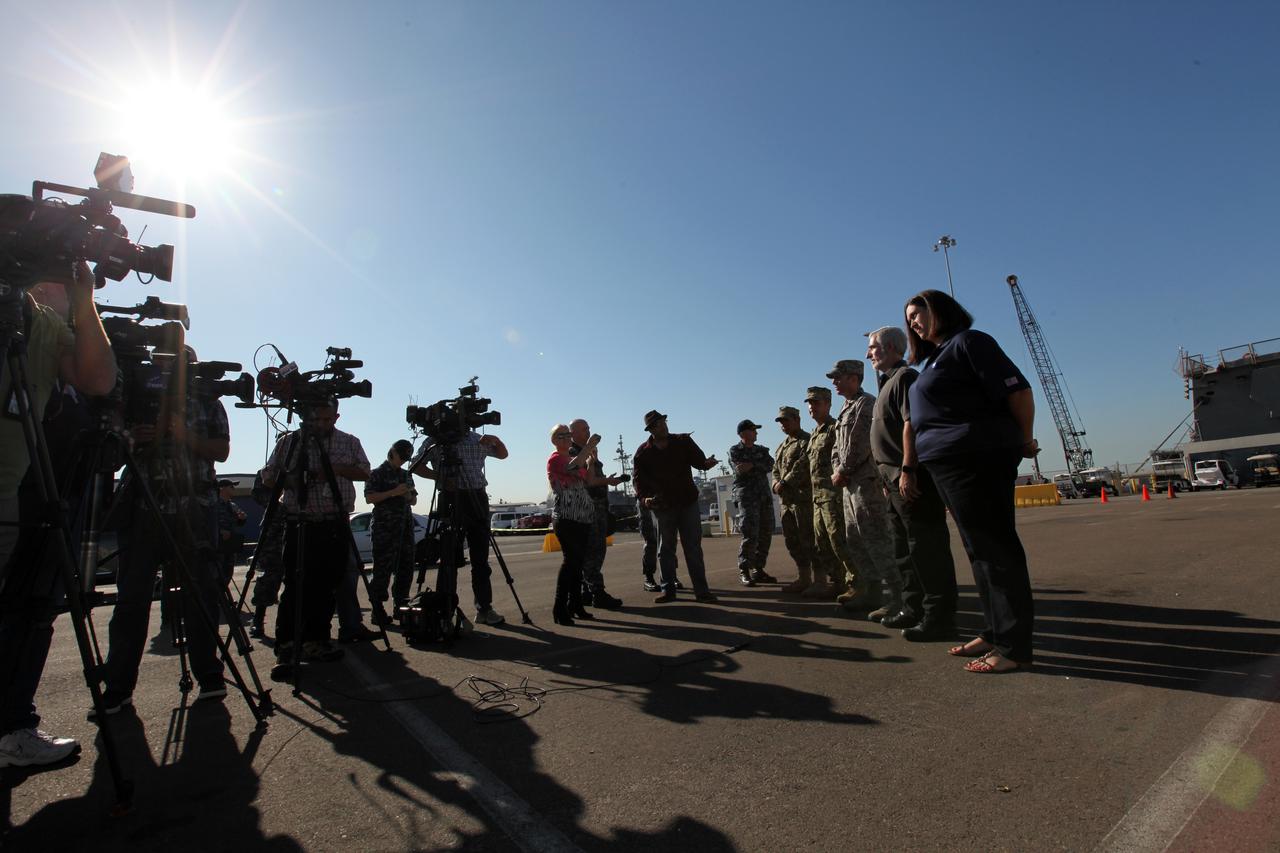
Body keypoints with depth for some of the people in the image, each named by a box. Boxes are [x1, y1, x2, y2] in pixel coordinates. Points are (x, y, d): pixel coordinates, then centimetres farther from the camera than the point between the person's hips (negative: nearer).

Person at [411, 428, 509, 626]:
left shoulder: (476, 439, 15)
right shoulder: (434, 442, 10)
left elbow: (502, 454, 22)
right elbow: (417, 467, 4)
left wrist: (495, 440, 1)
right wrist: (439, 476, -11)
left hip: (477, 498, 2)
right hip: (450, 499, -2)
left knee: (480, 558, 1)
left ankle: (484, 607, 5)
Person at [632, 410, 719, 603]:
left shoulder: (683, 441, 0)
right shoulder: (643, 452, -2)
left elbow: (698, 460, -8)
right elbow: (638, 479, -1)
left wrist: (706, 463, -32)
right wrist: (643, 498, -20)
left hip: (688, 502, 0)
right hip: (662, 506, 0)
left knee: (693, 548, 2)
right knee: (665, 549, 7)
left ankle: (701, 590, 7)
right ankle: (668, 589, 19)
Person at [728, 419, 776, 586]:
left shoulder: (762, 450, 17)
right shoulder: (734, 451, 3)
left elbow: (770, 466, -2)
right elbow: (739, 470, -14)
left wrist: (752, 465, -14)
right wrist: (759, 466, -10)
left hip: (765, 496, 6)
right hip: (746, 497, -6)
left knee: (765, 534, 5)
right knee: (750, 535, -13)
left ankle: (758, 570, 15)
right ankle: (744, 572, -5)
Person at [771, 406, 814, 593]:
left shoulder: (806, 441, -5)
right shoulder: (781, 446, 22)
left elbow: (802, 466, -17)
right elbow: (776, 469, 22)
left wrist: (784, 483, -17)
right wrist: (776, 484, 2)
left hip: (803, 497, -9)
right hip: (786, 499, 9)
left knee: (808, 540, -7)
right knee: (792, 540, 11)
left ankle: (818, 580, 0)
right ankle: (804, 578, 20)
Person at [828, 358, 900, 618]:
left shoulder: (866, 404, -9)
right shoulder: (846, 409, 20)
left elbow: (858, 445, -18)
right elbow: (837, 446, 20)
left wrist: (842, 472, -10)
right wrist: (837, 470, 3)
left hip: (866, 481, -10)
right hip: (850, 484, 10)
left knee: (876, 541, -11)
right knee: (855, 541, 13)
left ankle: (895, 600, -6)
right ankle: (872, 593, 22)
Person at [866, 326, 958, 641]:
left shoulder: (905, 377, -8)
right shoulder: (888, 382, 22)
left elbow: (911, 423, -20)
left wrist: (907, 470, -27)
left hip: (911, 478, -11)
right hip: (897, 480, 11)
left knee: (926, 547, -6)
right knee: (905, 548, 16)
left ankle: (938, 619, 0)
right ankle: (914, 610, 26)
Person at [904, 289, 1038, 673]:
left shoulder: (968, 341, -6)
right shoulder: (937, 357, 22)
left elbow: (1017, 389, -14)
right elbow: (917, 420, 19)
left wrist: (1024, 441, -5)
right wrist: (908, 466, 15)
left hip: (976, 460, -10)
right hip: (949, 466, 10)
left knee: (995, 548, -5)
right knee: (981, 549, 13)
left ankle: (1014, 647, 3)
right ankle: (996, 632, 23)